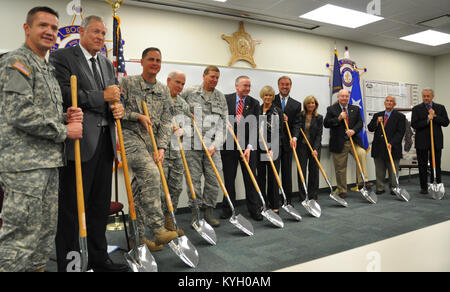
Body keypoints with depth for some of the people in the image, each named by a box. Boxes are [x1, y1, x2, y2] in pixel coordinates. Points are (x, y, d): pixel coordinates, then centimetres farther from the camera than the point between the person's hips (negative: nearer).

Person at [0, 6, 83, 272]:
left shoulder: (48, 68, 21)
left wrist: (68, 117, 5)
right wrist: (65, 130, -12)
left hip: (49, 163, 9)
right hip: (25, 164, -9)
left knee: (45, 233, 15)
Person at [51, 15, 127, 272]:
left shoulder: (107, 64, 21)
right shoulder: (62, 57, -1)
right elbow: (65, 94, -15)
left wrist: (119, 107, 0)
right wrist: (102, 96, -12)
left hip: (105, 141, 7)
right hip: (80, 141, -7)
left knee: (101, 205, 13)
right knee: (72, 206, 0)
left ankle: (99, 258, 26)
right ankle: (68, 263, 13)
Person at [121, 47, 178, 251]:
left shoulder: (164, 91, 15)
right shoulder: (127, 83, 4)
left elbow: (166, 121, 8)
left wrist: (161, 147, -4)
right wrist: (138, 116, -10)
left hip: (152, 141, 5)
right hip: (131, 137, -5)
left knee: (143, 187, 6)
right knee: (151, 174, -27)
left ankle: (138, 236, 15)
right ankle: (158, 229, -25)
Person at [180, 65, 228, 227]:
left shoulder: (221, 98, 10)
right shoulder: (189, 92, 3)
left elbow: (222, 124, 5)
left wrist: (215, 145, -7)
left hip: (212, 145, 2)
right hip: (192, 144, -2)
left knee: (213, 179, 2)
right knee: (194, 179, 1)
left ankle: (208, 211, 16)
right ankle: (195, 213, 13)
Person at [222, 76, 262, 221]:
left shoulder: (254, 103, 0)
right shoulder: (225, 99, 0)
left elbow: (254, 127, -8)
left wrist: (250, 146, -19)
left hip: (247, 146, 0)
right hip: (228, 145, 0)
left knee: (250, 178, 5)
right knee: (229, 178, 9)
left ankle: (254, 209, 16)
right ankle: (227, 209, 22)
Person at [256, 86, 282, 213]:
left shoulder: (277, 111, 2)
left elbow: (279, 130, -4)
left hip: (273, 146, -3)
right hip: (259, 146, 3)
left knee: (273, 175, -1)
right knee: (260, 175, 8)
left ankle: (274, 205, 7)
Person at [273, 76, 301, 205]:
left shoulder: (296, 105, 9)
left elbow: (296, 123, -1)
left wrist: (294, 137, -18)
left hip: (287, 142, 1)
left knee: (287, 171, 8)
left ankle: (288, 200, 17)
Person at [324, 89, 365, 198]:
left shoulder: (355, 109, 13)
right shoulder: (331, 109, 3)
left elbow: (360, 123, 5)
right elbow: (326, 124, -6)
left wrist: (353, 130, -14)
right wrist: (338, 118, -17)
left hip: (353, 141, 2)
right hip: (339, 143, -2)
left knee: (362, 155, -27)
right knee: (340, 169, 4)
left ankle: (361, 181, -17)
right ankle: (342, 191, 17)